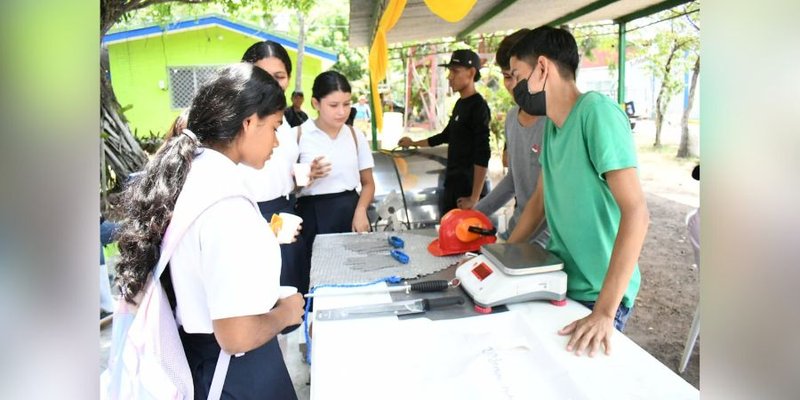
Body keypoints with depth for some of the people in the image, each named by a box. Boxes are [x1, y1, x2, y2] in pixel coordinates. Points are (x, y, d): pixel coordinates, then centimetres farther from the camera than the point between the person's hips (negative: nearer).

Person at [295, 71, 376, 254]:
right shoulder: (298, 135, -4)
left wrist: (360, 211, -5)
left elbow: (368, 183, 12)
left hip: (349, 212, 3)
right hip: (313, 216, -3)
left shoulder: (356, 136, 6)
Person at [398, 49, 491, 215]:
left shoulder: (478, 106, -14)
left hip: (466, 188, -9)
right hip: (452, 184, 9)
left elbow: (482, 155, -20)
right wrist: (413, 143, 36)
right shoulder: (460, 104, 13)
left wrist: (474, 197, -24)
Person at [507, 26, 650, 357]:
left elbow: (636, 212, -26)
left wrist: (604, 312, -29)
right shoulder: (551, 125, 5)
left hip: (596, 291, -7)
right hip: (558, 279, 7)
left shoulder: (597, 112, -20)